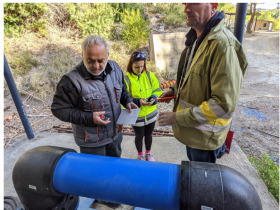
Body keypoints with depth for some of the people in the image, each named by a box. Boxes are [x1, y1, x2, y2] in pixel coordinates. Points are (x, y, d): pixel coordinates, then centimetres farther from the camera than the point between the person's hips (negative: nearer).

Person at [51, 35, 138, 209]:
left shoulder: (115, 68, -8)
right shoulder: (72, 81, -27)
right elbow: (59, 109, -19)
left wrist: (128, 101, -10)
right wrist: (89, 118, -27)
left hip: (115, 133, 6)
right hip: (92, 141, -6)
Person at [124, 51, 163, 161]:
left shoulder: (150, 75, -7)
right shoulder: (126, 79, -19)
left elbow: (157, 90, 1)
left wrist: (153, 98, -20)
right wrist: (137, 102, -33)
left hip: (150, 114, 3)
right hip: (136, 116, -3)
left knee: (148, 135, 24)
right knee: (139, 136, 19)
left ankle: (148, 153, 51)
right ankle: (140, 155, 48)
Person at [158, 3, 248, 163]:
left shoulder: (223, 45, -27)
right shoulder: (196, 38, 4)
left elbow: (224, 103, -29)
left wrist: (178, 117, -25)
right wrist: (176, 90, 3)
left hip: (205, 136, -8)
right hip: (192, 128, 9)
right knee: (192, 168, 30)